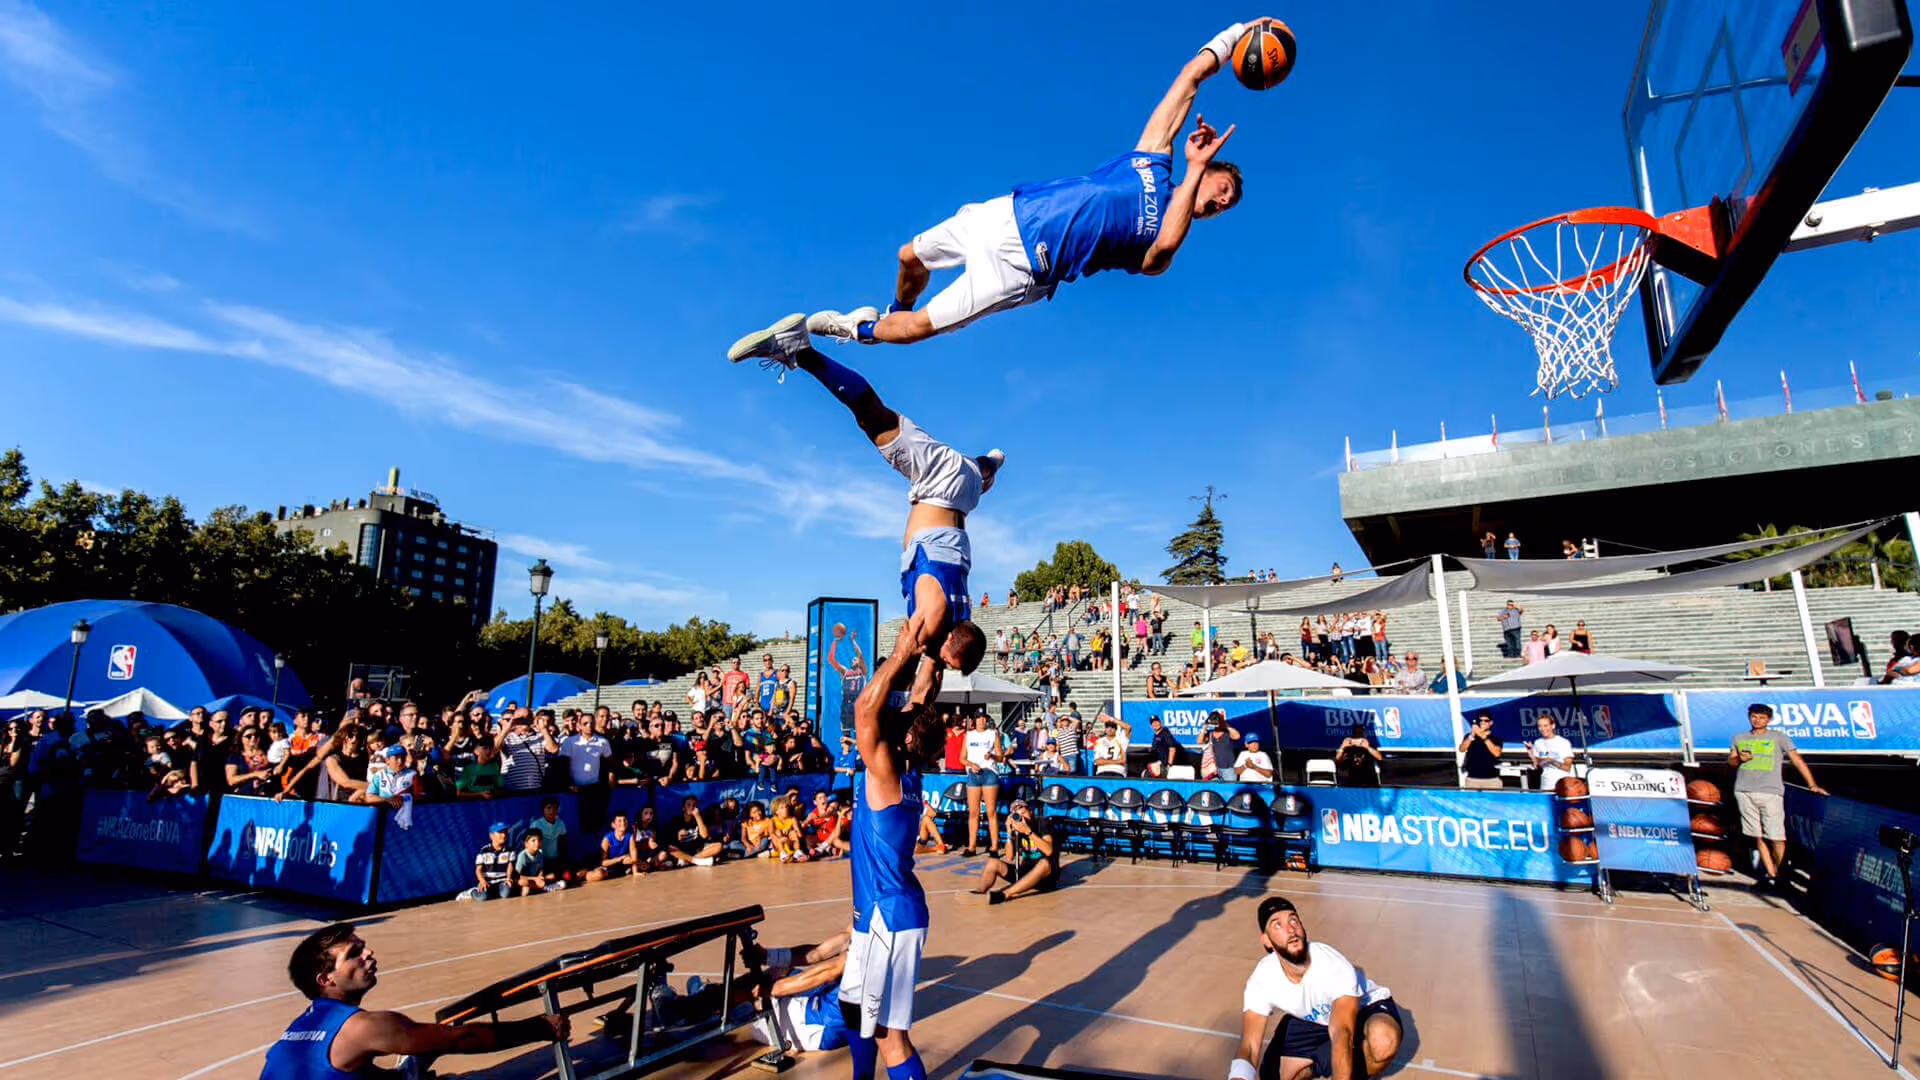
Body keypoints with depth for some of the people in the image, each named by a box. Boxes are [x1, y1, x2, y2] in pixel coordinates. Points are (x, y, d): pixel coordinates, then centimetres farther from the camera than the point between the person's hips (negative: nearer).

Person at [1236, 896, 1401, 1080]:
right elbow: (1249, 1047, -32)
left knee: (1384, 1039, -36)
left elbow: (1343, 1035, -45)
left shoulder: (1335, 966, -35)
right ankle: (1325, 1063, 15)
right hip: (1309, 1020, 3)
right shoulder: (1260, 981, -26)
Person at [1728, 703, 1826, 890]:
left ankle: (1776, 872, 12)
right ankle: (1770, 876, 7)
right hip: (1744, 792, 2)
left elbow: (1797, 760, 4)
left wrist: (1812, 785, -4)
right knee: (1758, 837, 2)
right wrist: (1739, 758, -3)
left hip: (1770, 792, -2)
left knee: (1777, 838, -6)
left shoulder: (1780, 737, 9)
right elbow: (1730, 761, 20)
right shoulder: (1739, 738, 17)